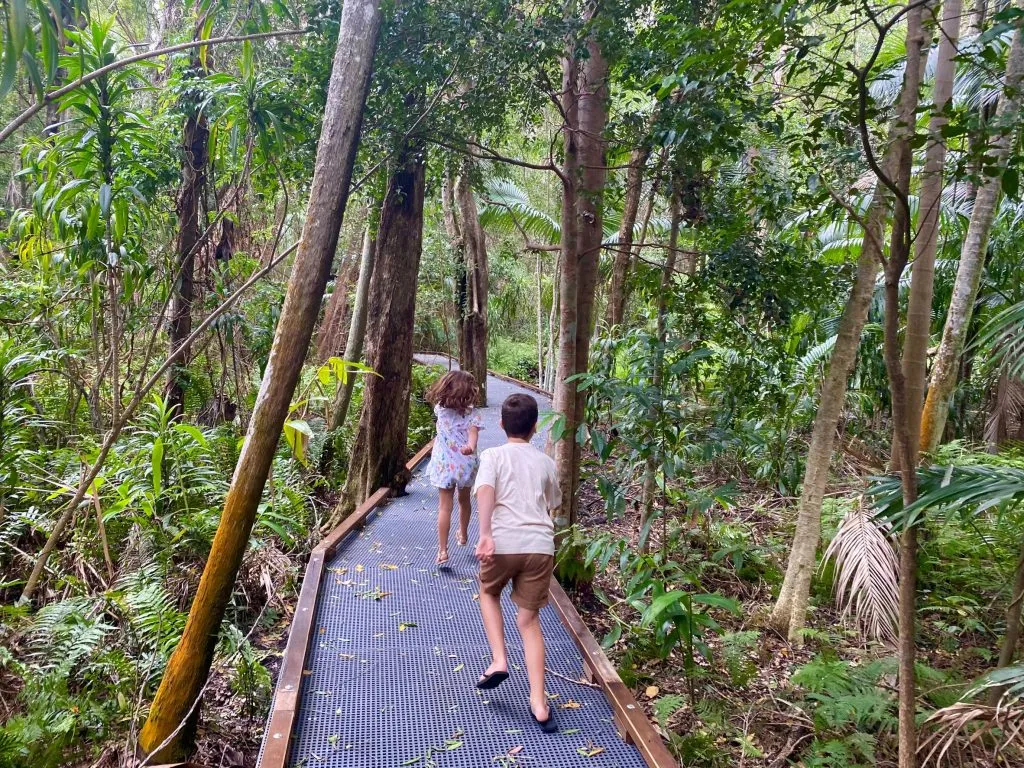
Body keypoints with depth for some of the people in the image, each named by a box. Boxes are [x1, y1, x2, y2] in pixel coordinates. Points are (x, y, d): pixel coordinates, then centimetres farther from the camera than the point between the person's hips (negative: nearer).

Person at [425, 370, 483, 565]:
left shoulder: (440, 410, -5)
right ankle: (463, 535, 44)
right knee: (464, 501, 23)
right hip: (466, 465, 0)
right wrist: (470, 446, -44)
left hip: (444, 466, 0)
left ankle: (442, 550, -4)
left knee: (445, 507, 1)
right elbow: (473, 432, -28)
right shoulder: (471, 414, -11)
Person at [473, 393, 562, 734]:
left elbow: (486, 491, -14)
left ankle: (498, 661, 15)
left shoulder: (493, 455, 5)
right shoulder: (546, 463, 16)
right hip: (540, 545, 2)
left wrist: (485, 535, -23)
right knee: (529, 619, 11)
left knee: (489, 593, 28)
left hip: (503, 543, -2)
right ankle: (539, 704, 6)